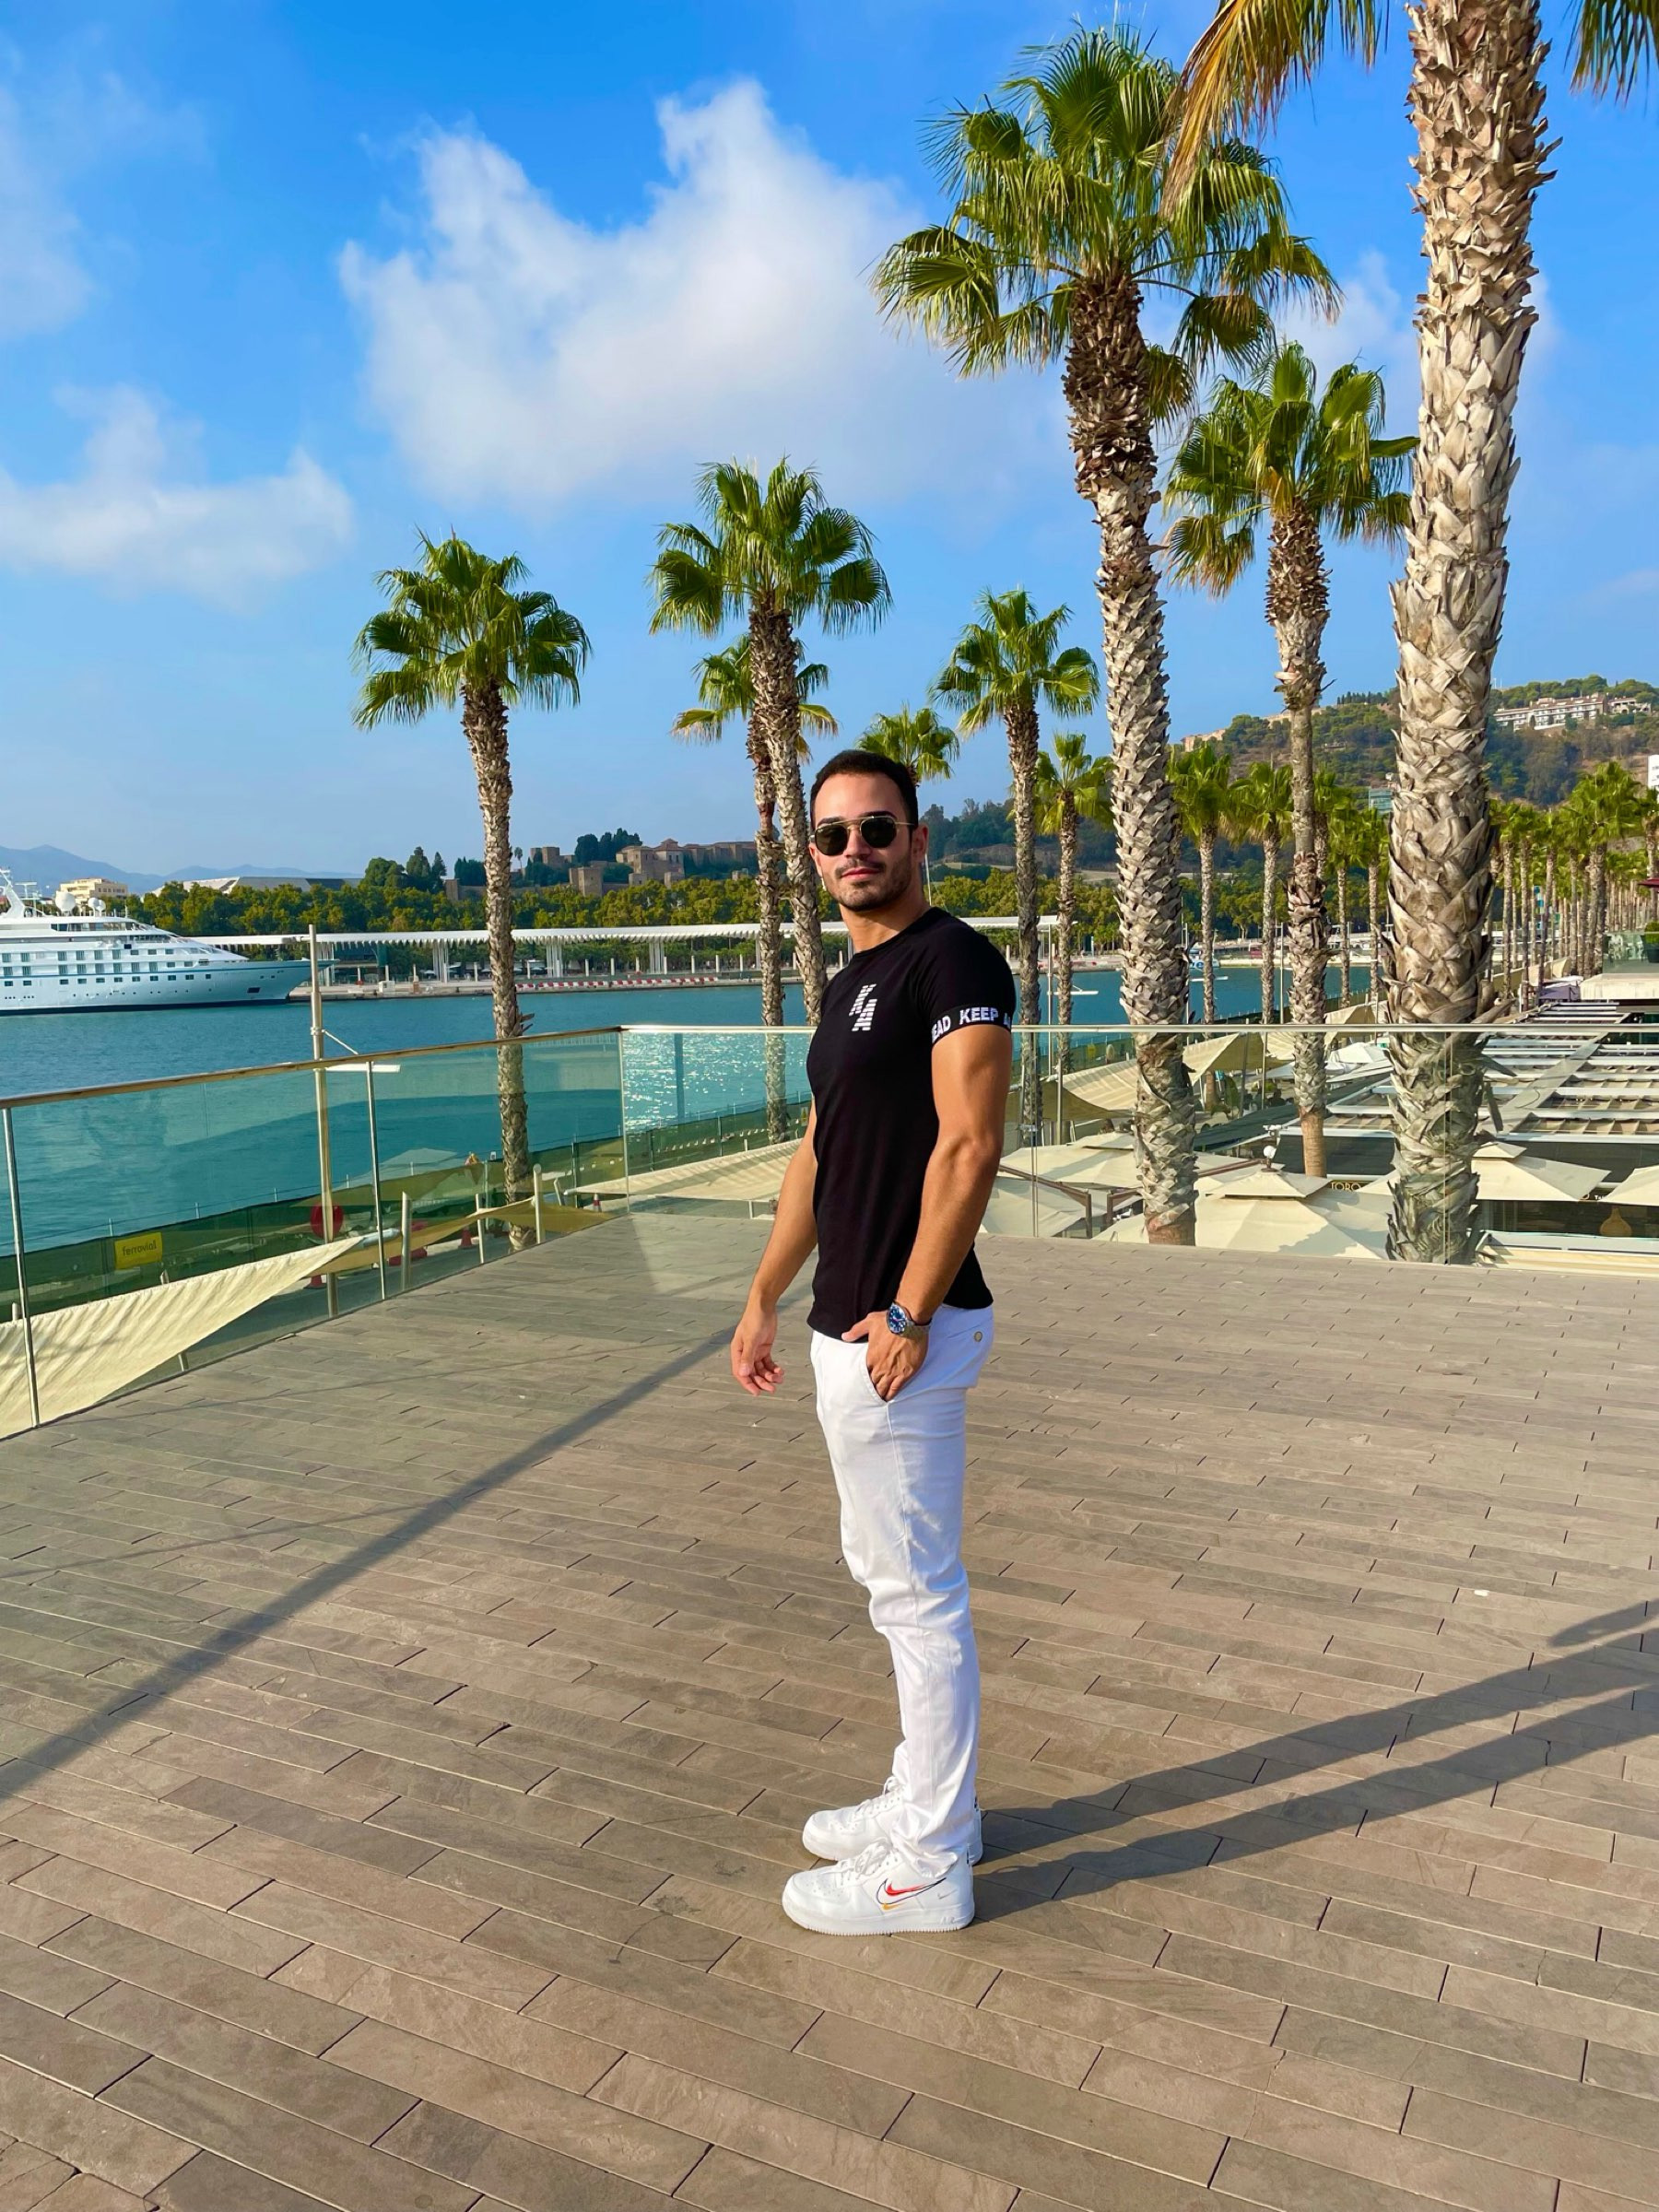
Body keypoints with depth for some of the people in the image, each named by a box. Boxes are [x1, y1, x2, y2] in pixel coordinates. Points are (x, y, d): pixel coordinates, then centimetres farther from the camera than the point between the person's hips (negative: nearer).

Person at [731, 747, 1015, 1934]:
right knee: (896, 1575, 19)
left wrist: (907, 1318, -22)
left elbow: (969, 1144, -21)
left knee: (916, 1589, 2)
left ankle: (929, 1864, 18)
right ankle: (926, 1799, 36)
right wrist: (766, 1295, 20)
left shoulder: (954, 961, -14)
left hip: (902, 1329, -10)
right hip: (847, 1324, 10)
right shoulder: (855, 978, 16)